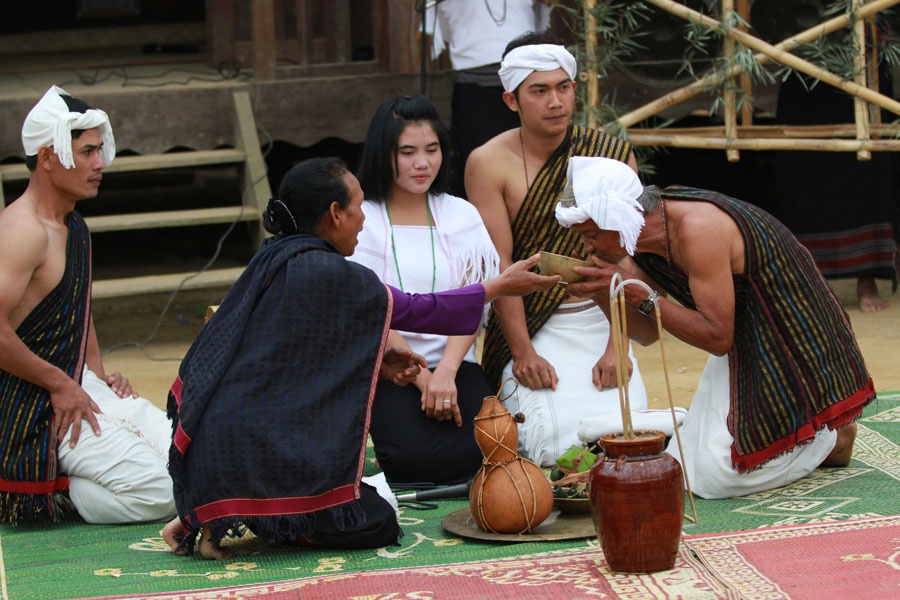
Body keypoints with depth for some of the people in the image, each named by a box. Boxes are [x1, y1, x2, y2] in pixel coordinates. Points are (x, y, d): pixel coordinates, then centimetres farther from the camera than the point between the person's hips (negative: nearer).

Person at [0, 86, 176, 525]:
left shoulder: (75, 228, 14)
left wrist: (98, 374, 12)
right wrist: (59, 384, -18)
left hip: (78, 387, 10)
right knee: (159, 492, -17)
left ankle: (57, 487, 10)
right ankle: (43, 494, -1)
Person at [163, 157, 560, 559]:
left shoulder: (272, 260, 9)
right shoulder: (332, 276, -15)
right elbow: (418, 312, -2)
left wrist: (376, 362, 12)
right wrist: (500, 286, 11)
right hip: (255, 454, -9)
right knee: (378, 525, 1)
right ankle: (253, 518, -6)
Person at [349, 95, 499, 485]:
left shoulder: (462, 216, 9)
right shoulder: (362, 220, -2)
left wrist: (446, 372, -16)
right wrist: (423, 380, -12)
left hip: (455, 363, 3)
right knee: (416, 460, -26)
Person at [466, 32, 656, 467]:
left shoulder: (613, 157, -2)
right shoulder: (489, 164, -8)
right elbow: (501, 265, -12)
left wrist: (616, 348, -14)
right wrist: (523, 352, -17)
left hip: (599, 321, 2)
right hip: (531, 329, -2)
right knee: (556, 440, -19)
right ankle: (513, 409, 14)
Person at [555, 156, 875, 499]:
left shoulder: (697, 229, -29)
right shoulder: (640, 237, -1)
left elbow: (717, 337, -28)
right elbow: (647, 332, 7)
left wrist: (639, 294, -27)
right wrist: (604, 295, -11)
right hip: (744, 348, 9)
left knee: (716, 477, -14)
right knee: (682, 469, 7)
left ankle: (829, 437, 6)